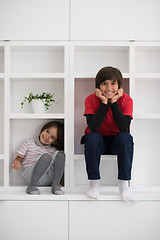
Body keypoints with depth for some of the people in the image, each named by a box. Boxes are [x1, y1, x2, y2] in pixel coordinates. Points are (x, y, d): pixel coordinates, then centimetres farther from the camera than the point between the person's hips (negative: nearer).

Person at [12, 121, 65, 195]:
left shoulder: (53, 150, 18)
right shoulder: (29, 143, 12)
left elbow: (55, 165, 17)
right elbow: (19, 158, 11)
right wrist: (17, 164, -14)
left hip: (48, 178, 3)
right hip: (31, 175, -3)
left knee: (60, 154, -19)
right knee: (46, 156, -32)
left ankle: (55, 185, -19)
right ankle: (32, 186, -25)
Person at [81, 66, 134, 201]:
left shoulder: (126, 100, -13)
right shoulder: (91, 100, -14)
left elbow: (124, 127, -28)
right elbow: (93, 127, -28)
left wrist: (114, 102, -27)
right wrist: (104, 103, -27)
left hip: (116, 141, 1)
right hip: (98, 142, 0)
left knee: (125, 137, -31)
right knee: (92, 137, -32)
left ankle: (124, 182, -19)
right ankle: (94, 183, -20)